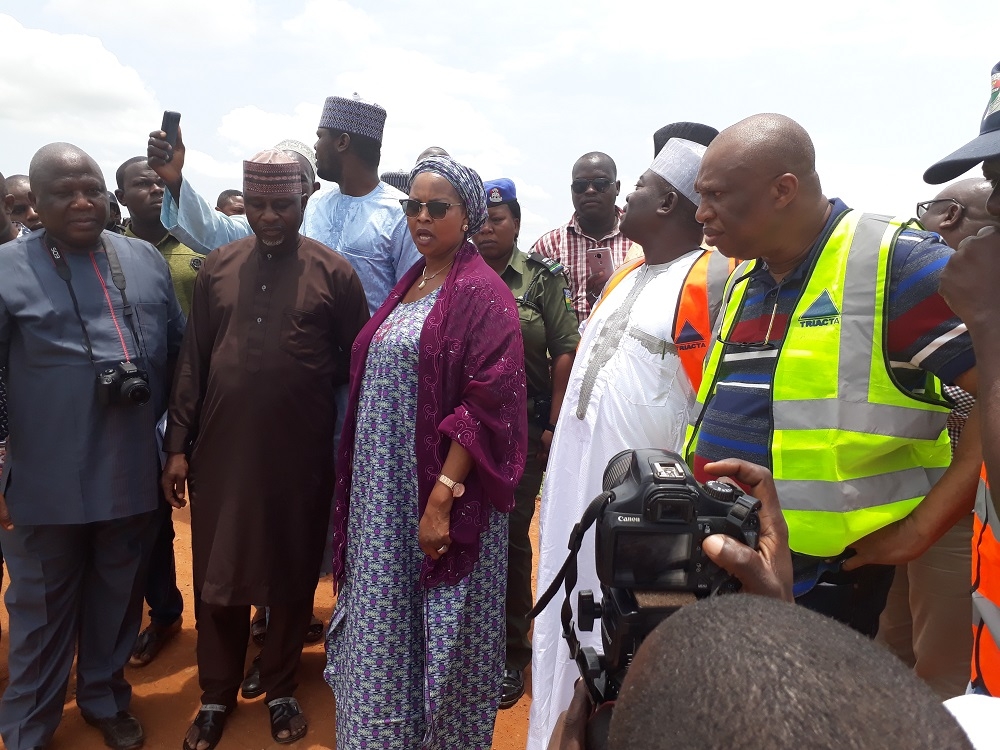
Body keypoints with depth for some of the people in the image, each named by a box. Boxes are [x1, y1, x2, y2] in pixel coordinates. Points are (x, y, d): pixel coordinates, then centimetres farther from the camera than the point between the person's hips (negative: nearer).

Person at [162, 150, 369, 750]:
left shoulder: (335, 273, -3)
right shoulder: (218, 267, 6)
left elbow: (358, 365, 0)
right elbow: (193, 360, 7)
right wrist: (178, 445, 5)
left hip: (301, 454, -2)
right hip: (222, 450, 2)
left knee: (293, 574, 11)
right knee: (217, 574, 10)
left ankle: (282, 689, 33)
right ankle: (217, 695, 32)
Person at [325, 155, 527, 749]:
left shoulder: (482, 294, -11)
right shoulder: (407, 288, 13)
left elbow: (488, 403, -18)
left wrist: (442, 498, -22)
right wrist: (363, 483, 12)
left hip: (441, 488, -7)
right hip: (383, 489, 7)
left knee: (439, 628, 7)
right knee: (384, 621, 16)